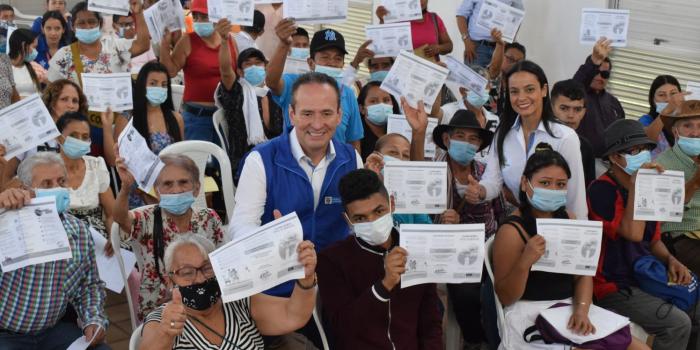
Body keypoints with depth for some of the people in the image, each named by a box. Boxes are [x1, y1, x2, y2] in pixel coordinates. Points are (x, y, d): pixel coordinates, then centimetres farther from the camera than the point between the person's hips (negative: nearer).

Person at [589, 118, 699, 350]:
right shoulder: (601, 190, -17)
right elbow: (633, 234, -29)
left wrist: (671, 261, -3)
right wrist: (634, 186, -24)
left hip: (648, 278, 8)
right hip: (617, 288, -8)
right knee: (678, 323, -20)